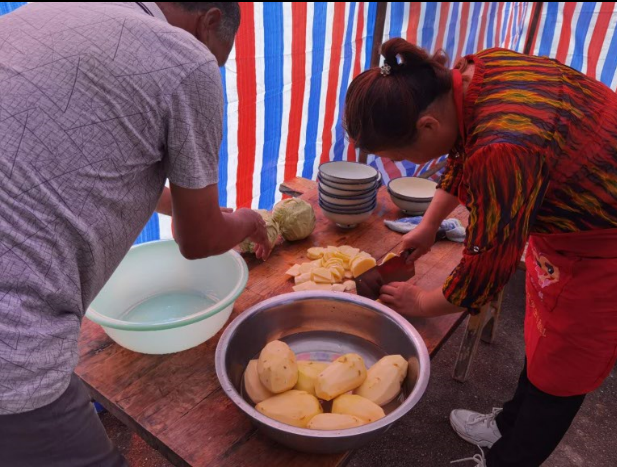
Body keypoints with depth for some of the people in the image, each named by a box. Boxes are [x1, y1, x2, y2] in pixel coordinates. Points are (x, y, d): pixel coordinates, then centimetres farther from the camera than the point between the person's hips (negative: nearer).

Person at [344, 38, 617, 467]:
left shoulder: (504, 150, -40)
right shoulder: (468, 75, -12)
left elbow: (483, 274, -26)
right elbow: (463, 158, 8)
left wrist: (422, 303, -7)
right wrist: (428, 227, 13)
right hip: (571, 212, 8)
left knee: (559, 368, 10)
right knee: (544, 336, 23)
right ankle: (511, 426, 46)